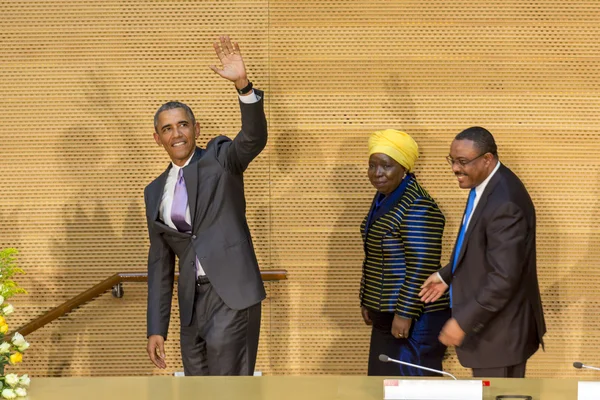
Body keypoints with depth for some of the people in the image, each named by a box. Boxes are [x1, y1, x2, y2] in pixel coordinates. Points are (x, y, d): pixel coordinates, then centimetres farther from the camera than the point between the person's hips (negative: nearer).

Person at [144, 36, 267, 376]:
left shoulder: (220, 158, 3)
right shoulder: (156, 192, 15)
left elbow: (255, 137, -19)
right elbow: (160, 262, 17)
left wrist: (243, 84, -35)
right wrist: (157, 328, 12)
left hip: (231, 296, -6)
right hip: (192, 301, 6)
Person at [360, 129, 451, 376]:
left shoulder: (418, 208, -19)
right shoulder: (383, 200, 11)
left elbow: (422, 268, -22)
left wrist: (405, 314, -21)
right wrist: (367, 301, 19)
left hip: (416, 319, -10)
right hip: (385, 317, 10)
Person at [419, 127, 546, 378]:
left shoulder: (504, 203, -28)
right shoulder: (486, 185, 5)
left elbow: (504, 277, -28)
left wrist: (462, 321, -25)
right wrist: (446, 275, 14)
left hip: (500, 329, -10)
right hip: (487, 319, 10)